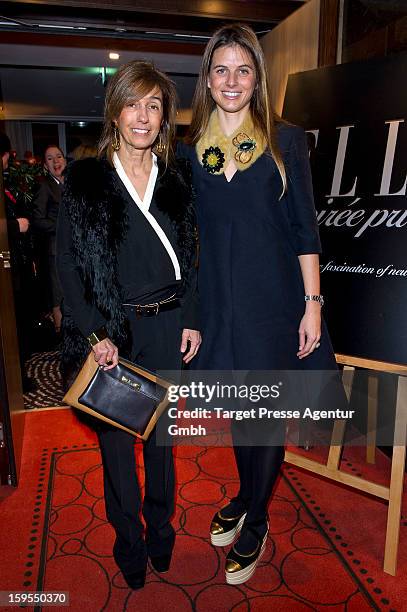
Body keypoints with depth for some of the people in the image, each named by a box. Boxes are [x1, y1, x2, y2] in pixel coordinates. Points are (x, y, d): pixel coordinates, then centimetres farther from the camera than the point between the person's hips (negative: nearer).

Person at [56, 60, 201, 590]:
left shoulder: (176, 178, 6)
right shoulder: (84, 179, -3)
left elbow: (189, 257, 9)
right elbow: (68, 264, -5)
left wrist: (191, 320, 3)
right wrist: (95, 333, -11)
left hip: (167, 326, 3)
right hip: (112, 330, -2)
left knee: (161, 431, 16)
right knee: (116, 436, 11)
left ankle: (161, 530, 39)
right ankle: (129, 542, 34)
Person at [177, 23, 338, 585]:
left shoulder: (285, 140, 0)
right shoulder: (189, 149, 6)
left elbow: (304, 228, -2)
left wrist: (312, 304, -8)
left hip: (274, 298, -2)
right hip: (218, 301, 3)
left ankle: (255, 524, 30)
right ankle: (245, 496, 43)